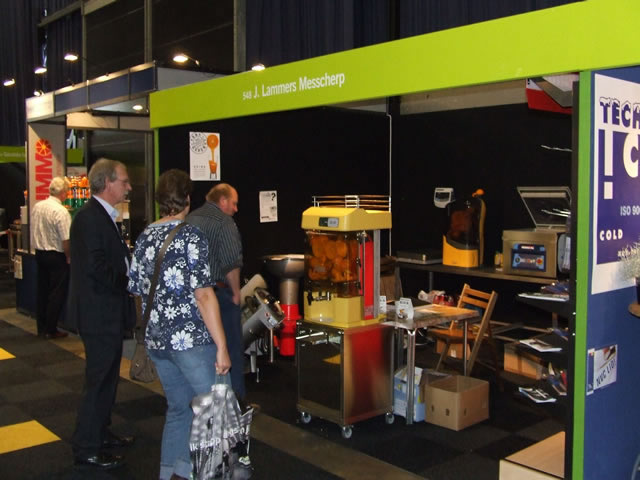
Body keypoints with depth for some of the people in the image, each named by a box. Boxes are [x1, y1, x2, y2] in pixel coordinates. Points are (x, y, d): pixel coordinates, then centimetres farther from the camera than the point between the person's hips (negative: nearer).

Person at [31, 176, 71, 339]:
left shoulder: (37, 207, 1)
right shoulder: (61, 211, -20)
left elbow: (34, 228, 11)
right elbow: (65, 240, -20)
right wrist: (68, 257, -7)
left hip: (39, 253, 7)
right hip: (56, 256, -7)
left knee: (42, 291, 15)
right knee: (57, 294, 3)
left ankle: (41, 328, 23)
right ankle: (51, 330, 7)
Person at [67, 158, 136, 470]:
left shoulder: (103, 216, 13)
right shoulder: (89, 217, -19)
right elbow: (95, 267, -26)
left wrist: (128, 277, 3)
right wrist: (127, 283, -14)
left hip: (108, 313, 10)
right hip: (99, 314, -10)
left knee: (107, 377, 20)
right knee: (99, 380, 0)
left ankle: (100, 433, 34)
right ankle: (86, 449, 12)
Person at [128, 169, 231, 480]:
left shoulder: (144, 238, 8)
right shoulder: (190, 236, -12)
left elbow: (137, 291, 14)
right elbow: (203, 295, -18)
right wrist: (222, 347, -16)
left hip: (156, 340, 7)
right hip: (191, 338, -7)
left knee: (178, 409, 18)